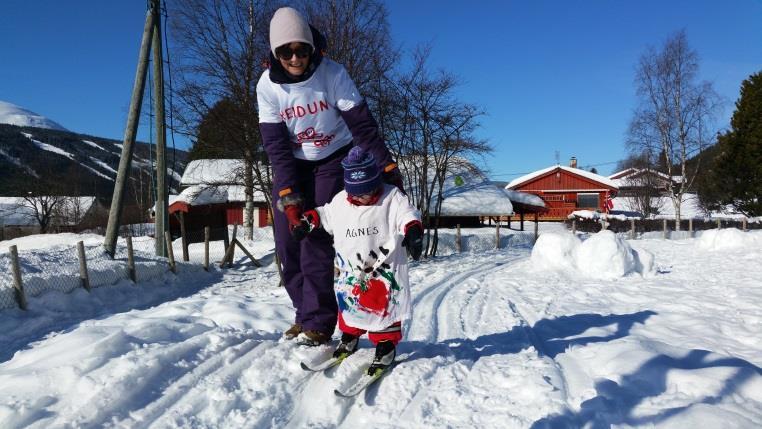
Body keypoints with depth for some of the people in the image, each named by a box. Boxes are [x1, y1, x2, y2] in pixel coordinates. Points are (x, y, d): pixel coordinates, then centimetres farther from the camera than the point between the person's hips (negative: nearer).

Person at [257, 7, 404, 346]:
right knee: (288, 243, 1)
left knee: (317, 239, -14)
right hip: (293, 165, 4)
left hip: (334, 159, -3)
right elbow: (276, 144, -14)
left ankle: (318, 322, -3)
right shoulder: (268, 85, -11)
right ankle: (306, 313, 17)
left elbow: (362, 124, -18)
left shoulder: (331, 74, -18)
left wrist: (387, 166, -26)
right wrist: (288, 193, -23)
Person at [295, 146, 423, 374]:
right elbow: (325, 215, 21)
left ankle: (386, 346, 12)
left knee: (384, 306, -3)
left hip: (384, 269, -4)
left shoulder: (392, 197, -8)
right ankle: (350, 336, 37)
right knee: (349, 303, 15)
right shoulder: (340, 201, 3)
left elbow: (407, 215, -17)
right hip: (351, 271, 4)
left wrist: (413, 231, -35)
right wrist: (308, 221, 13)